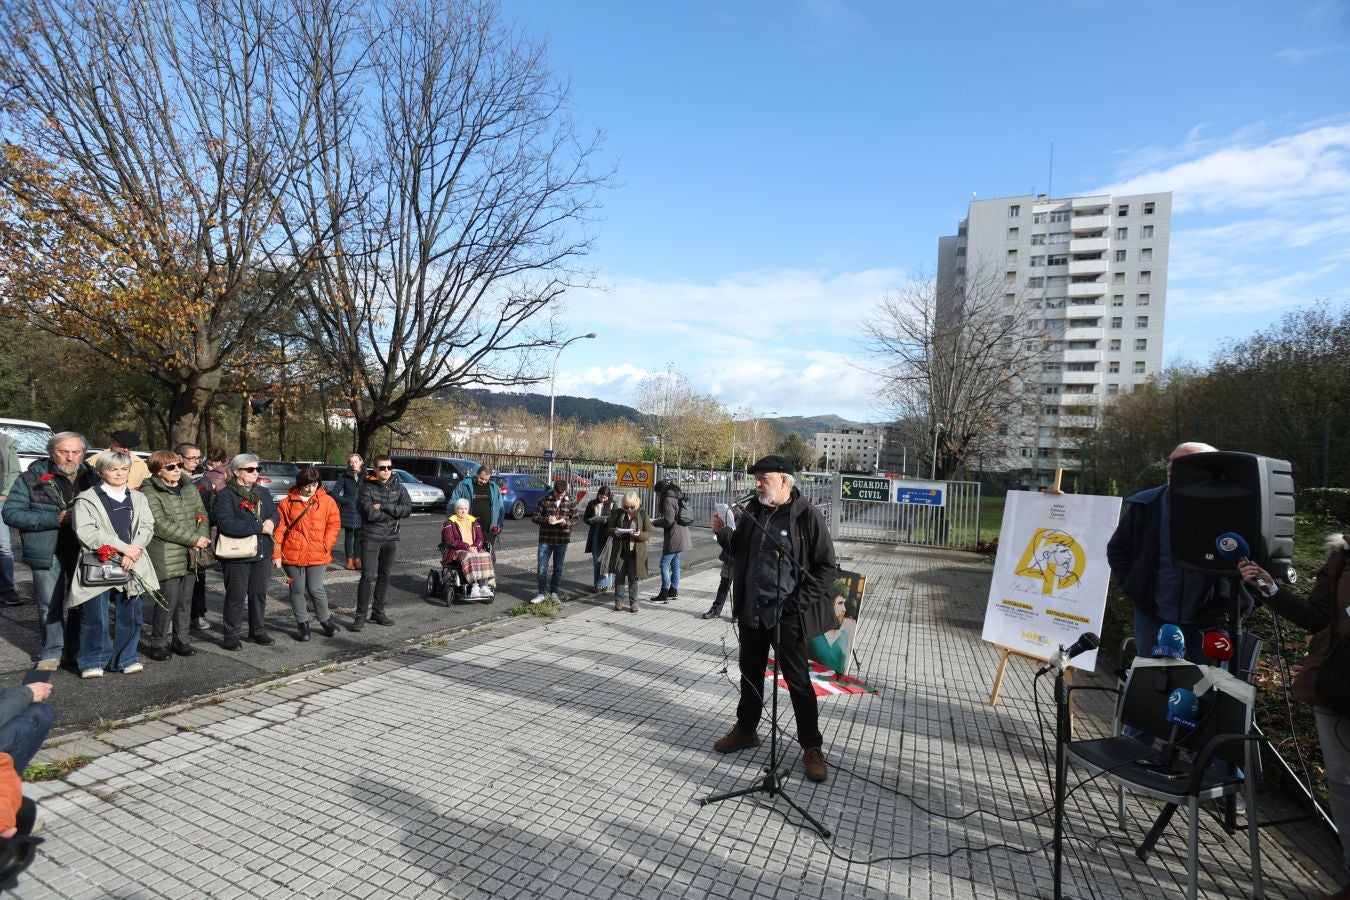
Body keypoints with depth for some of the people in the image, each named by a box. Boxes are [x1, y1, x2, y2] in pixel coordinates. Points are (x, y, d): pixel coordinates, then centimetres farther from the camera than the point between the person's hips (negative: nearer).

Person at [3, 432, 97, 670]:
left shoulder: (92, 478, 5)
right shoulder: (31, 478, -3)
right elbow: (11, 512, -6)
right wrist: (55, 518, -17)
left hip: (83, 551, 2)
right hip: (47, 552, -2)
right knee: (50, 605, 5)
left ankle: (78, 648, 27)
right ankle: (51, 653, 19)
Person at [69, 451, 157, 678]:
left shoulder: (138, 498, 13)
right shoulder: (86, 499, 0)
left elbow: (147, 528, 5)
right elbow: (86, 533, -10)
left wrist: (133, 551, -13)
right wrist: (123, 547, -15)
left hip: (132, 564, 3)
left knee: (130, 615, 8)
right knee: (95, 617, 0)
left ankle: (126, 658, 20)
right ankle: (93, 661, 16)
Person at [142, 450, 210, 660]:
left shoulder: (190, 488, 13)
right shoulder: (149, 493, -7)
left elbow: (201, 515, 12)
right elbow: (160, 525, -15)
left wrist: (203, 537, -8)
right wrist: (194, 539, -16)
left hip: (191, 556, 6)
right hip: (167, 557, -6)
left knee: (185, 601, 11)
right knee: (168, 601, -5)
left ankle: (183, 641, 21)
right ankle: (158, 644, 10)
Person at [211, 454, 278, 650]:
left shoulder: (263, 494, 14)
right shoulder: (224, 495, -10)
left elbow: (274, 513, 17)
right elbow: (225, 523, -23)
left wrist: (271, 522, -9)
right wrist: (259, 527, -21)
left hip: (262, 553, 6)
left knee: (259, 593, 13)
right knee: (236, 596, 2)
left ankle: (258, 630, 26)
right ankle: (231, 635, 15)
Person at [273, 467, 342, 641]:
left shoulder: (327, 501, 2)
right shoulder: (287, 503, 2)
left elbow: (334, 524, 4)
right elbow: (280, 529, 2)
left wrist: (326, 545, -6)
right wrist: (276, 554, -2)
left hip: (317, 555, -1)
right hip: (292, 554, 1)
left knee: (316, 589, -2)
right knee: (297, 590, 9)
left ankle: (325, 620, 19)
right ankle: (302, 623, 24)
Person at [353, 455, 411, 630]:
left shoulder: (398, 487, 6)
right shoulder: (367, 488, -5)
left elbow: (408, 509, -8)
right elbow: (370, 514, -18)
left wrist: (383, 507, -14)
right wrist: (394, 514, -10)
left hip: (391, 538, 4)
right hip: (370, 538, -4)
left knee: (384, 576, 12)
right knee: (368, 577, -7)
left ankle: (378, 612, 24)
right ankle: (361, 615, 1)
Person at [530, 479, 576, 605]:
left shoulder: (570, 502, 1)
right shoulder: (544, 500, -4)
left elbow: (575, 518, 6)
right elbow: (535, 517, -1)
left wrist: (566, 522, -15)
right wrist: (546, 520, -20)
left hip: (562, 540, 1)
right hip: (545, 539, -1)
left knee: (558, 569, 11)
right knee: (541, 569, 1)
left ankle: (554, 593, 25)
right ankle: (542, 593, 15)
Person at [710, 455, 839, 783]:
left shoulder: (807, 515, -13)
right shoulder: (753, 511, 5)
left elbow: (827, 567, -11)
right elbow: (739, 550, 17)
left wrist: (797, 604, -16)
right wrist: (724, 533, -4)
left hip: (786, 617, -6)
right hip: (751, 611, 6)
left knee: (798, 682, 6)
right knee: (750, 673, 20)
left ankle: (812, 747, 22)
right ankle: (745, 729, 38)